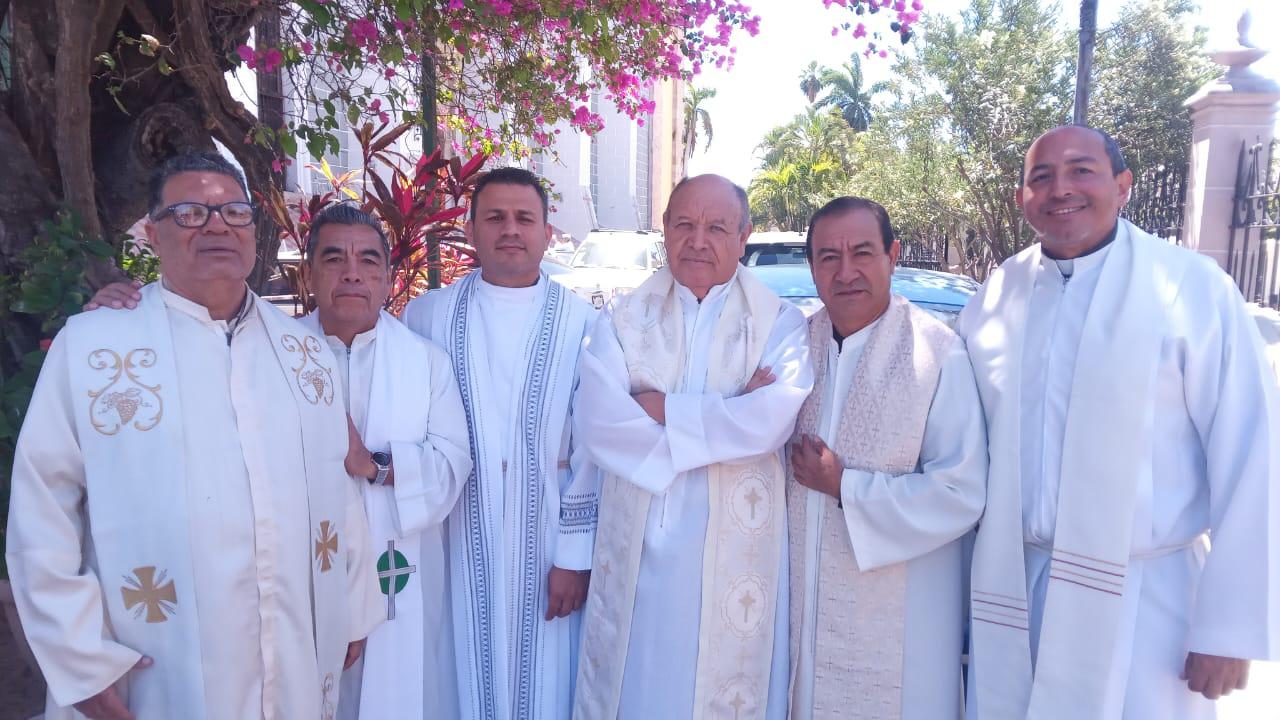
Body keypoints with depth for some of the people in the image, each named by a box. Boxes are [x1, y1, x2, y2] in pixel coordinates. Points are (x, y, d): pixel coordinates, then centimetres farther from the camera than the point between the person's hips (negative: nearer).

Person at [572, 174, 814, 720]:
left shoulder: (779, 323, 0)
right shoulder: (623, 320, 4)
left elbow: (776, 418, -18)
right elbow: (597, 423, -12)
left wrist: (662, 409, -11)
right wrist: (729, 414, -12)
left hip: (733, 556, -1)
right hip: (636, 552, 2)